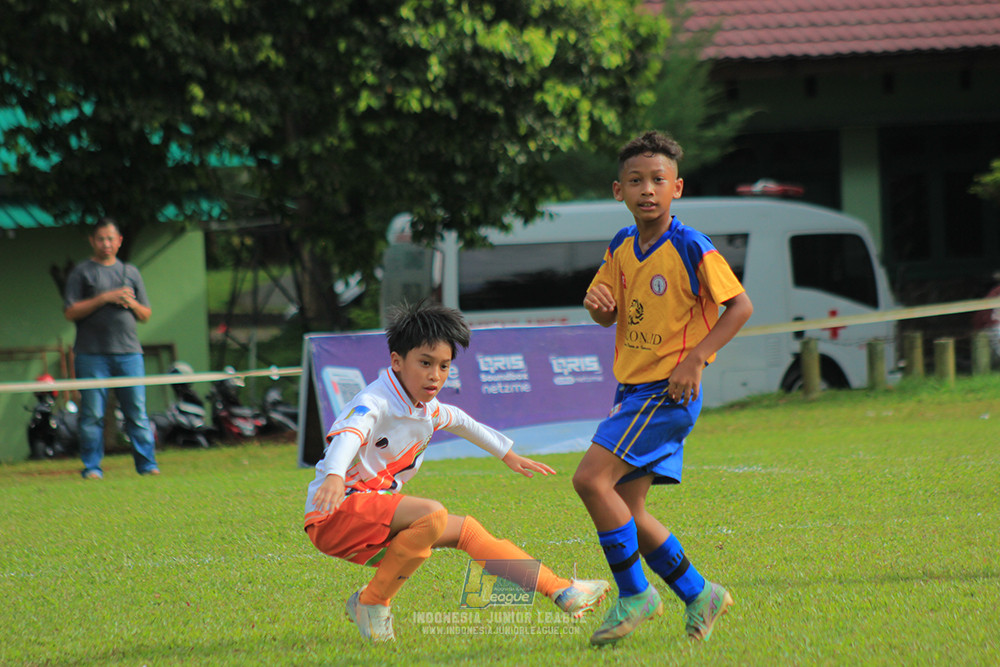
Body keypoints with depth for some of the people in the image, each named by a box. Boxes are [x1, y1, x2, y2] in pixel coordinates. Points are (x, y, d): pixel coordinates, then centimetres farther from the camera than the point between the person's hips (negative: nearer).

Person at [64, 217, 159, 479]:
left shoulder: (130, 272, 17)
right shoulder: (81, 272, 6)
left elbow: (146, 315, 18)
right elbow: (71, 312, -4)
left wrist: (131, 303, -4)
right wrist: (105, 298, -11)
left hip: (128, 352, 3)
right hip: (92, 354, -3)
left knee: (138, 412, -2)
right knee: (92, 415, -3)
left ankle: (147, 464, 0)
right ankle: (91, 466, 3)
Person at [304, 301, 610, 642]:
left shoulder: (426, 409, 10)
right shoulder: (375, 403, -20)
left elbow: (460, 422, 33)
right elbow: (347, 435, -42)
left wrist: (508, 455, 45)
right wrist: (334, 476, -63)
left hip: (372, 517, 9)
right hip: (335, 512, -9)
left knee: (465, 530, 12)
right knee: (431, 514, -29)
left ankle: (561, 590, 19)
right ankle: (371, 602, -17)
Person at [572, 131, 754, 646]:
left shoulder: (691, 248, -12)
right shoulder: (621, 247, 8)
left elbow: (740, 305, -10)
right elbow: (607, 316, 13)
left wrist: (694, 359, -18)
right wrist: (596, 301, -12)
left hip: (668, 391, -8)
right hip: (632, 390, 8)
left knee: (591, 478, -19)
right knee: (625, 508, 7)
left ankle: (634, 594, -8)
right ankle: (698, 594, 21)